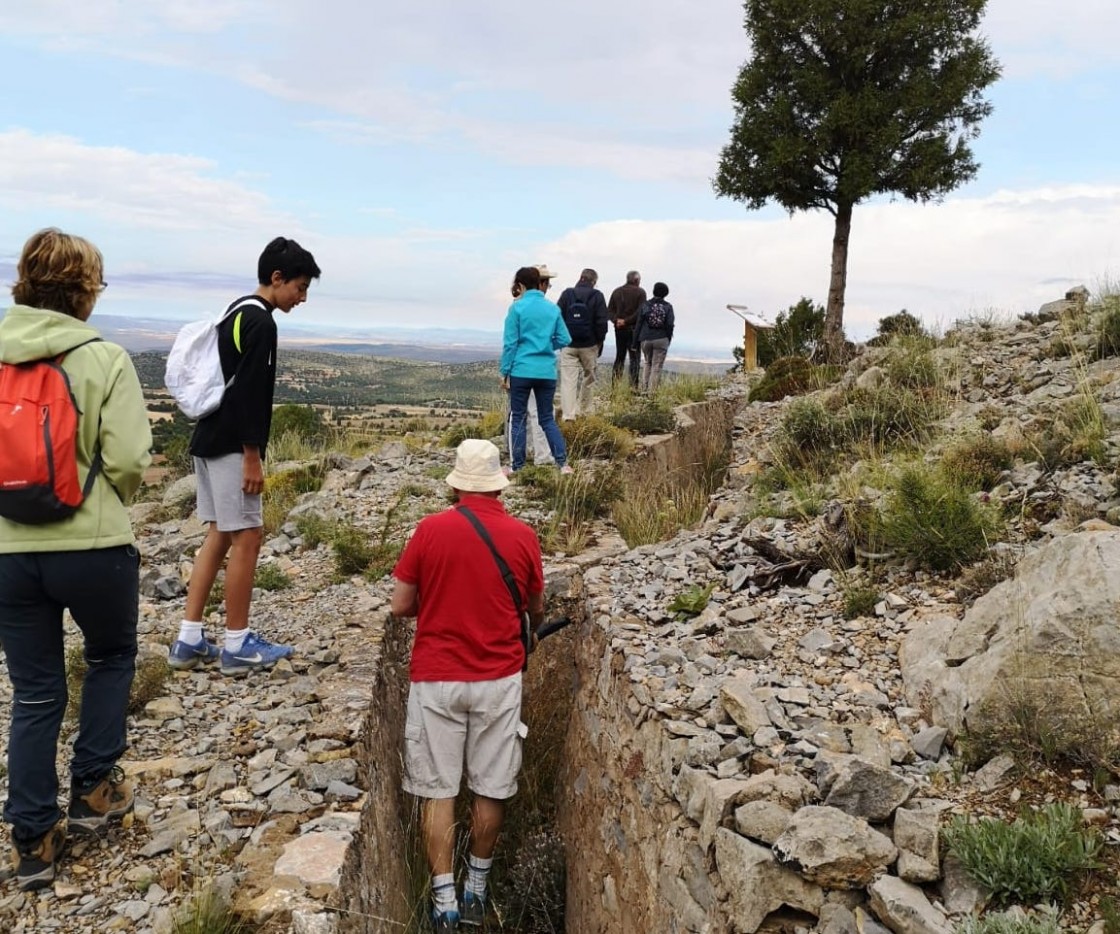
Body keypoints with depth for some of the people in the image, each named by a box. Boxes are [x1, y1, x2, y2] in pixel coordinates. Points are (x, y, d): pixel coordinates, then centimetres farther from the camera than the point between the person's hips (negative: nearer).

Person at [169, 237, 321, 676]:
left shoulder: (237, 312, 17)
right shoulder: (260, 321, -14)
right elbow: (247, 393, -21)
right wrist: (252, 455, -19)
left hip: (209, 441, 10)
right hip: (231, 446, -10)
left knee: (219, 535, 12)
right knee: (246, 537, -3)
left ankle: (189, 640, 15)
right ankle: (237, 645, 5)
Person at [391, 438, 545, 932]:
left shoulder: (430, 530, -7)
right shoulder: (522, 535, -4)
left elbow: (399, 605, -2)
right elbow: (536, 609, 10)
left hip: (436, 678, -1)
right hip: (498, 679, 1)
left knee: (438, 791, 9)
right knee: (490, 789, 14)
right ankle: (476, 891, 28)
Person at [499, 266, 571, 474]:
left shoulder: (517, 308, -5)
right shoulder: (553, 308, 6)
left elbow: (510, 343, -7)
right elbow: (564, 340, 7)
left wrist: (504, 372, -1)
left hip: (521, 371, -3)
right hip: (547, 372, 3)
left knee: (517, 418, 9)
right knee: (547, 418, 13)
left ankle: (517, 467, 11)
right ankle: (563, 463, 3)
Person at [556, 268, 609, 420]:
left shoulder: (567, 294, 1)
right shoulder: (597, 296, -2)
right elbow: (602, 323, -4)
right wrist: (600, 342, 7)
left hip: (568, 345, 0)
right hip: (589, 345, 0)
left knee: (568, 380, -3)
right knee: (588, 379, 15)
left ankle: (568, 415, -13)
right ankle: (585, 412, 22)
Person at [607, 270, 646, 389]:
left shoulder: (617, 291, 11)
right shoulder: (640, 292, -5)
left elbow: (609, 310, 5)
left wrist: (616, 320, -6)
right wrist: (627, 321, -14)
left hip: (619, 329, 5)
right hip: (634, 329, -5)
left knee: (619, 357, 12)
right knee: (634, 358, 0)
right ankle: (633, 385, -6)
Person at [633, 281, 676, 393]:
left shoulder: (645, 305, 2)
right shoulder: (668, 307, 0)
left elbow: (638, 324, 1)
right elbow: (670, 325, -6)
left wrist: (635, 342, 6)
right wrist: (668, 339, 7)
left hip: (646, 339, 2)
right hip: (661, 339, -2)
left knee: (648, 363, 21)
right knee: (657, 366, 2)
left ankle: (644, 388, 12)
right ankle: (651, 391, -3)